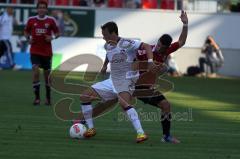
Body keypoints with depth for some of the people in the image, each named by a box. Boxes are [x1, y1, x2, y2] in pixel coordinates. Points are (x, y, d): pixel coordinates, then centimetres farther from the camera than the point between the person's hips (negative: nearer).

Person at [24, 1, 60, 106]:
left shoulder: (51, 20, -2)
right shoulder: (31, 20, 0)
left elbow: (57, 33, 6)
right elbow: (26, 32, 14)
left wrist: (52, 37, -14)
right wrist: (28, 39, -6)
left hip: (47, 52, 1)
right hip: (35, 51, -1)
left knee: (47, 74, 8)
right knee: (36, 71, -18)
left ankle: (48, 98, 25)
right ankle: (37, 97, -11)